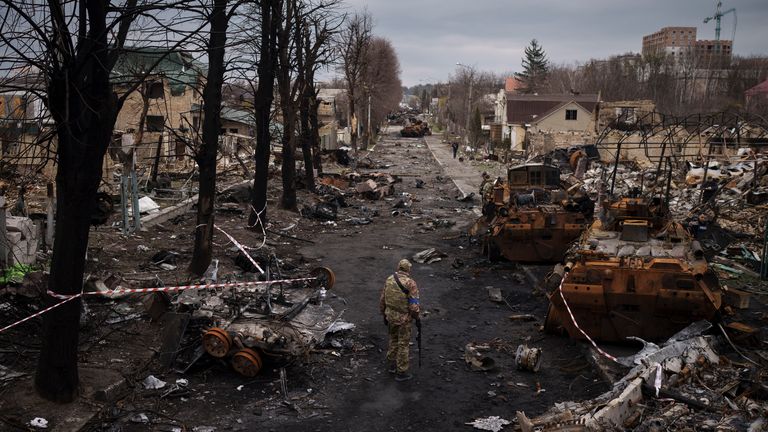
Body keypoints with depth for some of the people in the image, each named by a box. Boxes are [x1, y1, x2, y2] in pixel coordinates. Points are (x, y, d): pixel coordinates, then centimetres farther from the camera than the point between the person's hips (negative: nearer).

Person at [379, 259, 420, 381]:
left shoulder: (389, 280, -2)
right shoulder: (410, 283, -20)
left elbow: (382, 300, 5)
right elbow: (414, 306, -20)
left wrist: (384, 315, 18)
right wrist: (416, 316, -2)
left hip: (390, 316, 5)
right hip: (404, 318, -5)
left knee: (393, 339, 25)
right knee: (403, 344, 8)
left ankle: (391, 364, 38)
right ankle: (401, 372, 17)